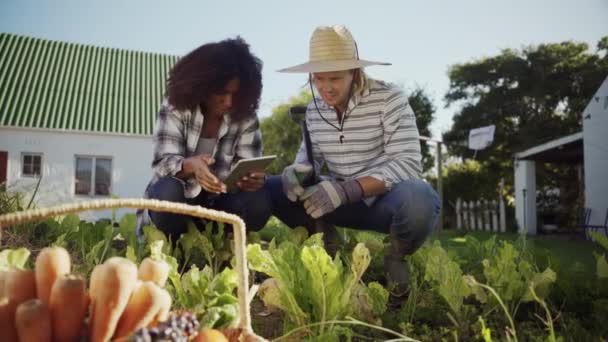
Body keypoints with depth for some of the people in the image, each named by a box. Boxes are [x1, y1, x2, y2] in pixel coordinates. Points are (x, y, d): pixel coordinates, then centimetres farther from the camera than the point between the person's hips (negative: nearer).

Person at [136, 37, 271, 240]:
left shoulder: (246, 116, -7)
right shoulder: (176, 107, -13)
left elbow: (250, 168, -12)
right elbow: (164, 162, -22)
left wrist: (254, 178, -38)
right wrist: (190, 165, -46)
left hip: (219, 201, 2)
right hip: (179, 196, -2)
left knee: (257, 203, -26)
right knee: (168, 192, -36)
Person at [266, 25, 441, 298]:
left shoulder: (388, 99, -17)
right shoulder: (314, 109, 0)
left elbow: (408, 164, -24)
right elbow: (311, 154, 10)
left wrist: (347, 189, -35)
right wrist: (298, 172, -16)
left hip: (386, 199, -4)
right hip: (343, 200, 4)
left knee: (419, 200, -40)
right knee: (268, 189, -8)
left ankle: (396, 256, -5)